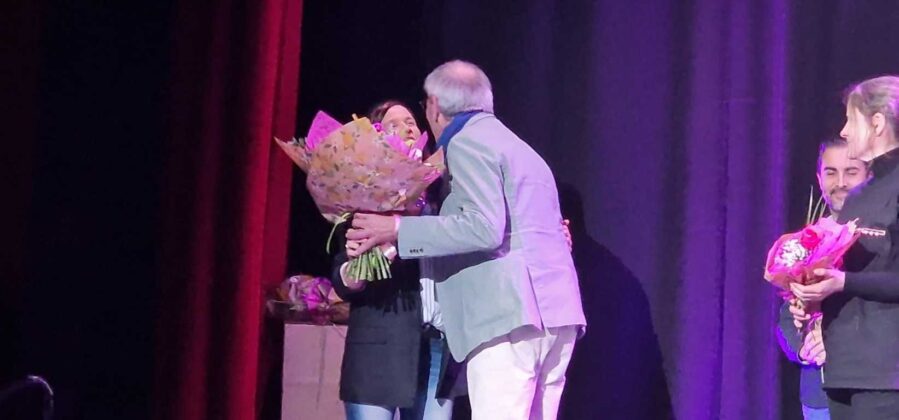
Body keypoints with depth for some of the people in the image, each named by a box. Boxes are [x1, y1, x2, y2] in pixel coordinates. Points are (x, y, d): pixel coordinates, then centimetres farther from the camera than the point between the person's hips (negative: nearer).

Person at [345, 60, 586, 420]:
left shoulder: (466, 143, -2)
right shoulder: (517, 147, 27)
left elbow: (484, 228, -15)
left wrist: (397, 229, -11)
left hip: (510, 314, -9)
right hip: (555, 312, 9)